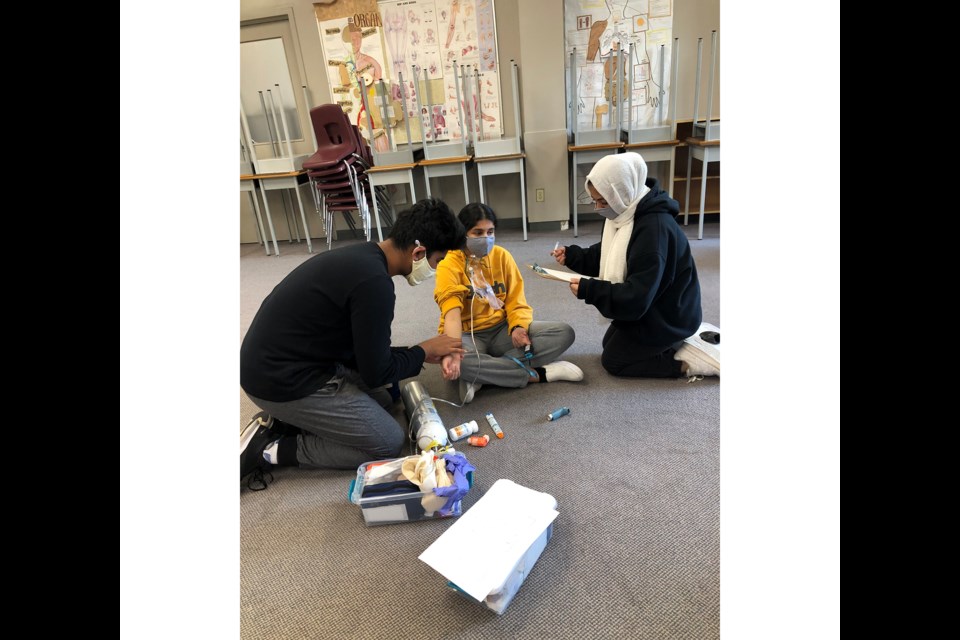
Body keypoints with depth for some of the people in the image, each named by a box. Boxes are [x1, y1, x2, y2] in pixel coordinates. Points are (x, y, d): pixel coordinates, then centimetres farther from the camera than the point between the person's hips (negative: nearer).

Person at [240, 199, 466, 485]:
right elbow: (376, 373, -19)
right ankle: (270, 448, 0)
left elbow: (359, 351, 13)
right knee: (388, 443, -2)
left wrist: (422, 354, 8)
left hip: (277, 363, 10)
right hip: (284, 382, -10)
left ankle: (284, 419, 13)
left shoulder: (362, 257, 5)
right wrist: (423, 351, -2)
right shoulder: (375, 281, -27)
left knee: (382, 401, 18)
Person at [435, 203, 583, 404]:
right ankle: (538, 374, -23)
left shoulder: (502, 256, 0)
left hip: (501, 329, 5)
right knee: (457, 363, -40)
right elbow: (452, 313, -26)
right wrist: (452, 350, -44)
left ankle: (481, 375, -25)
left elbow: (516, 302, 0)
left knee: (564, 332, -15)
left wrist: (518, 327, -22)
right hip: (468, 334, -4)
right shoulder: (449, 264, -13)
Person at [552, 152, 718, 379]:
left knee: (613, 359, 3)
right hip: (649, 308, 9)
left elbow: (635, 298, -34)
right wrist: (572, 256, -7)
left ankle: (689, 362, 3)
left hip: (667, 316, -9)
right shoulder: (626, 212, -5)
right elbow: (605, 257, 7)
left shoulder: (654, 229, -34)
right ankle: (673, 342, 20)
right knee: (610, 342, 23)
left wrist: (588, 290, -33)